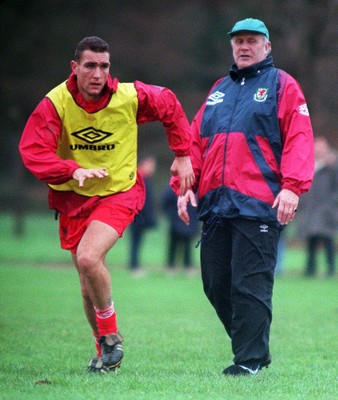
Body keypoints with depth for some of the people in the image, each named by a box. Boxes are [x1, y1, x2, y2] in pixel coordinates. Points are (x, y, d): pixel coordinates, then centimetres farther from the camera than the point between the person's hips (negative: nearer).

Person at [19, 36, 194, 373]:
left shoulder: (131, 97, -13)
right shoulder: (55, 103, -14)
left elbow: (170, 107, 7)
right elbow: (32, 151, -23)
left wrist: (182, 155, 7)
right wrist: (73, 170, -38)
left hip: (119, 193, -3)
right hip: (73, 197, 3)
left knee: (88, 258, -26)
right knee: (88, 283, 7)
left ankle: (111, 335, -6)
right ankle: (104, 349, 28)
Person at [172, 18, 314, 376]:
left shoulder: (282, 85, 5)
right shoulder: (219, 90, 23)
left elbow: (299, 138, -5)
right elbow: (195, 139, 20)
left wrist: (292, 186, -18)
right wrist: (184, 184, 6)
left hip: (259, 206, -6)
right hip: (215, 205, 6)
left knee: (251, 284, -9)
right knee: (216, 285, 6)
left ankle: (250, 359, -4)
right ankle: (254, 348, 19)